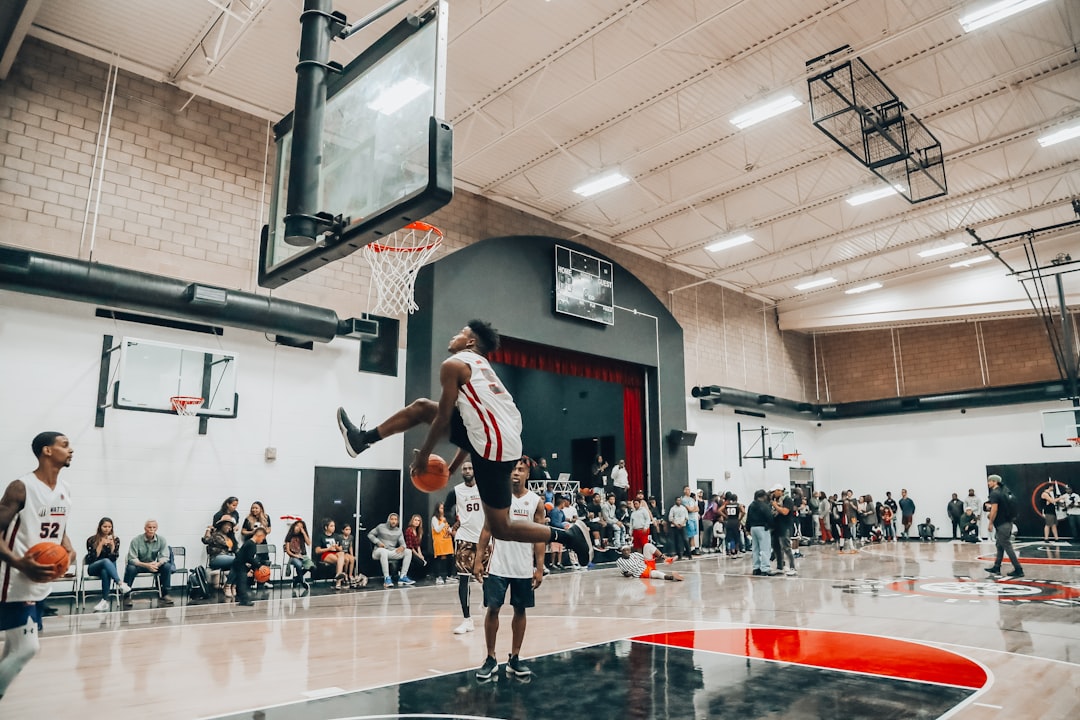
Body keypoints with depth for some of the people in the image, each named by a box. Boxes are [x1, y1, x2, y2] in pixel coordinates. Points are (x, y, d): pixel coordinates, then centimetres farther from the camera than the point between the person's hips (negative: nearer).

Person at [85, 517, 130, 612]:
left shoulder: (115, 539, 5)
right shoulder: (91, 540, 0)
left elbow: (115, 557, -4)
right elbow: (93, 557, -9)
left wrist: (112, 544, -16)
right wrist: (101, 544, -16)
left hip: (108, 567, 1)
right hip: (94, 568, -1)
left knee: (105, 571, -39)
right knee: (106, 561, -37)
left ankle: (105, 601, -38)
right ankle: (121, 584, -49)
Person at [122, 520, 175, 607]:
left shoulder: (161, 540, -8)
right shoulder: (136, 540, -16)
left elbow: (165, 557, -10)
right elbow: (132, 559, -20)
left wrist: (158, 564, -34)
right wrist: (146, 565, -36)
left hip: (154, 565, 3)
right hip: (139, 565, -2)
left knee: (167, 566, -24)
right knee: (130, 568, -35)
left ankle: (164, 595, -14)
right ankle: (126, 596, -20)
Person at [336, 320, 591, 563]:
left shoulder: (453, 365, -4)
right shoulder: (481, 366, 23)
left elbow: (443, 418, -4)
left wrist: (423, 455, 10)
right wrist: (452, 467, 32)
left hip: (494, 448, -9)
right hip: (503, 440, 9)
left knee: (500, 529, 2)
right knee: (421, 407, 14)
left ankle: (566, 536, 7)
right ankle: (363, 439, 23)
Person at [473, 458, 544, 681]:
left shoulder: (536, 501, -1)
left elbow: (539, 537, 1)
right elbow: (487, 530, 1)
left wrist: (539, 568, -4)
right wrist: (478, 560, -4)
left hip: (524, 568, 1)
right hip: (498, 566, -1)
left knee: (520, 611, 9)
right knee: (492, 609, 0)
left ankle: (514, 659, 22)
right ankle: (491, 659, 15)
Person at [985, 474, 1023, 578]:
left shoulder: (995, 493, -15)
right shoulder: (1004, 491, 12)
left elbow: (994, 510, -19)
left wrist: (991, 523, -12)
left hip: (1001, 524, -10)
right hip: (1008, 522, 10)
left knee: (1007, 547, -5)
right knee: (1000, 546, 15)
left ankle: (1018, 570, -3)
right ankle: (996, 568, 21)